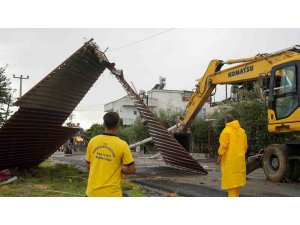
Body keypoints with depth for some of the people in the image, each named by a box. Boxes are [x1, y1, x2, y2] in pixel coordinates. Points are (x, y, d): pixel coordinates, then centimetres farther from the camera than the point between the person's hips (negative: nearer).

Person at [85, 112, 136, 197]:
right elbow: (132, 169, -9)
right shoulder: (122, 145, -13)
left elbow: (88, 166, 8)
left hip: (92, 191, 4)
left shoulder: (92, 141, -1)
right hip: (112, 193, -4)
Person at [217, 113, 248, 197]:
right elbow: (245, 146, 12)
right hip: (240, 160, 7)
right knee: (237, 179, 15)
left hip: (229, 160, -6)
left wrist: (220, 156, -9)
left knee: (231, 180, -3)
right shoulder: (242, 130, 9)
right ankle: (236, 195, 24)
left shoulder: (226, 131, -11)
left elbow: (224, 146, -17)